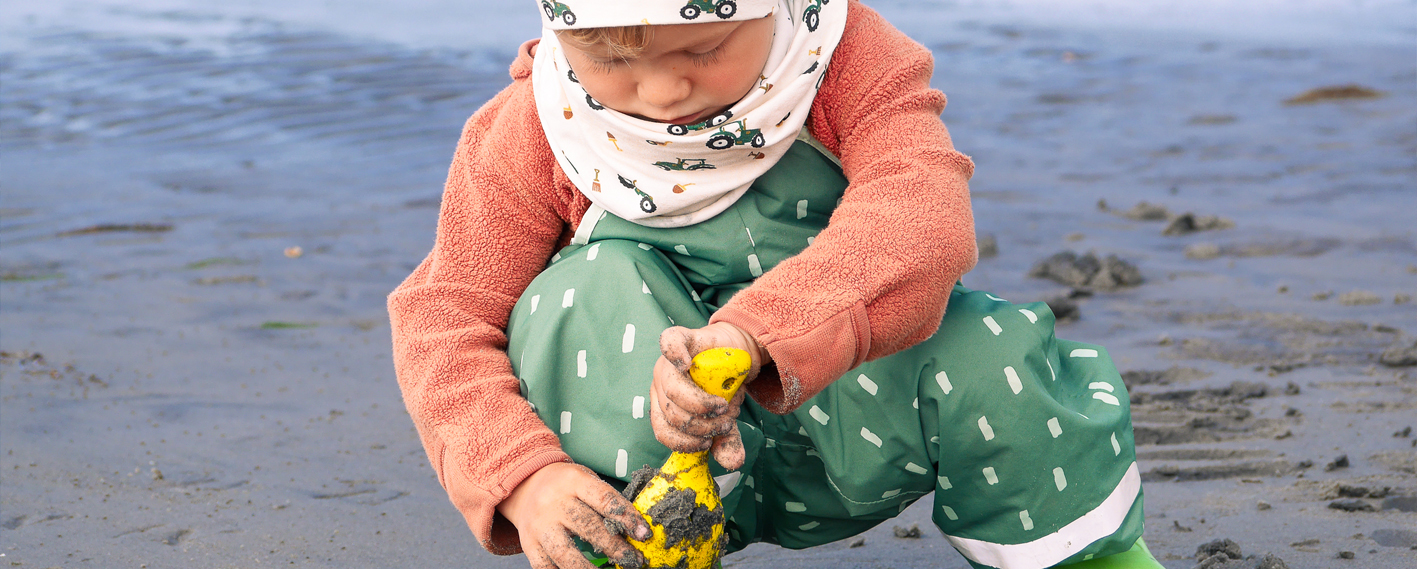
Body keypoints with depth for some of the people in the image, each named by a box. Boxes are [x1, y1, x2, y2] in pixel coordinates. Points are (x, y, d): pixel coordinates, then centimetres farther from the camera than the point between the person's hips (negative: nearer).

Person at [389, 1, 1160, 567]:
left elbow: (920, 214, -35)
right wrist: (524, 479, -31)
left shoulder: (850, 62, -18)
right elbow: (446, 324, -12)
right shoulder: (528, 140, -14)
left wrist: (750, 335, -53)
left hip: (854, 441, 0)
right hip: (648, 457, 0)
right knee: (587, 298, -28)